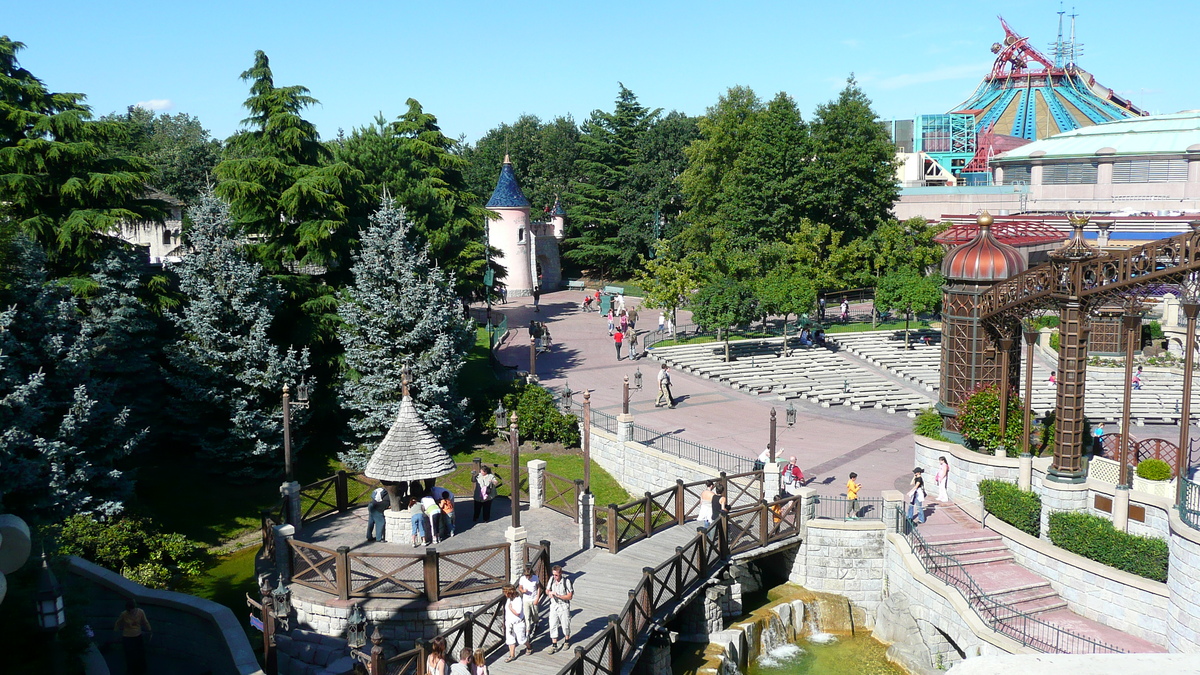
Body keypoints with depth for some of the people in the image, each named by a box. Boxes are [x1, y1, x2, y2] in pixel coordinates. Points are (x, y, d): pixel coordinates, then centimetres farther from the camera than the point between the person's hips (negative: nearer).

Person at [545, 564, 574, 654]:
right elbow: (547, 590, 8)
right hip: (553, 606, 4)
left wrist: (558, 595, -26)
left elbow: (569, 596, -17)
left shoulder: (566, 581, -20)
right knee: (553, 626, 4)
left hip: (564, 607, -3)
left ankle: (567, 641, 36)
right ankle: (554, 645, 15)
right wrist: (549, 593, -16)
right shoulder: (551, 579, -6)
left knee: (565, 625, 13)